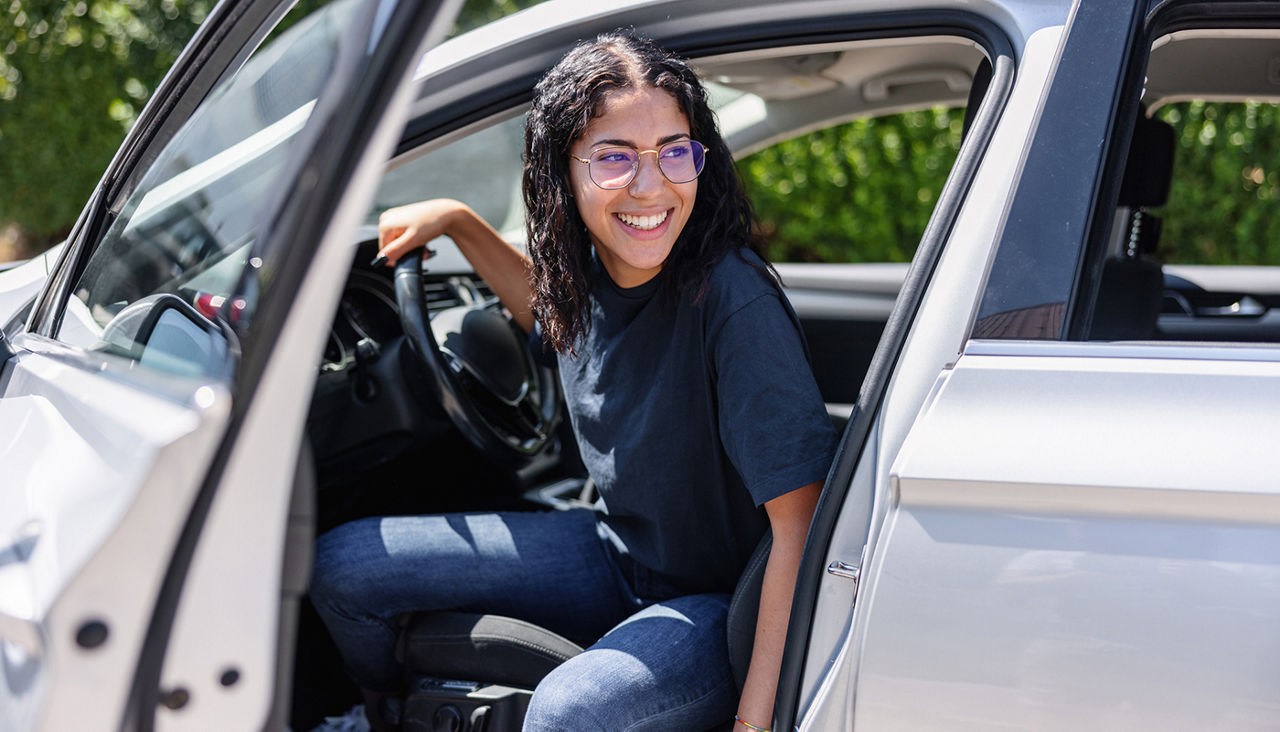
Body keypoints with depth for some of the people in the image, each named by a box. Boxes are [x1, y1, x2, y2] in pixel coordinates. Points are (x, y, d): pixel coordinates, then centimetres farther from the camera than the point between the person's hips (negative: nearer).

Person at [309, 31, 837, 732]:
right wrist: (458, 223, 10)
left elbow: (801, 522, -28)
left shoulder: (733, 300, -29)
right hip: (615, 551, 7)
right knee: (339, 564, 6)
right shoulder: (589, 264, -8)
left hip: (716, 602, -7)